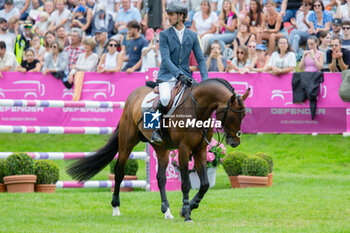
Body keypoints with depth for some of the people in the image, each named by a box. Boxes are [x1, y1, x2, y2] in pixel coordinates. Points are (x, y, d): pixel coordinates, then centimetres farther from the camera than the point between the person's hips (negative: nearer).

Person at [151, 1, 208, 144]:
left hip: (185, 76, 3)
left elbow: (200, 59, 10)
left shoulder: (192, 36, 9)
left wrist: (205, 79, -6)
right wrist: (179, 75, -25)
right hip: (167, 76, -3)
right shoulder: (164, 35, 0)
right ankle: (156, 129, -15)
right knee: (165, 98, -33)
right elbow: (165, 59, -10)